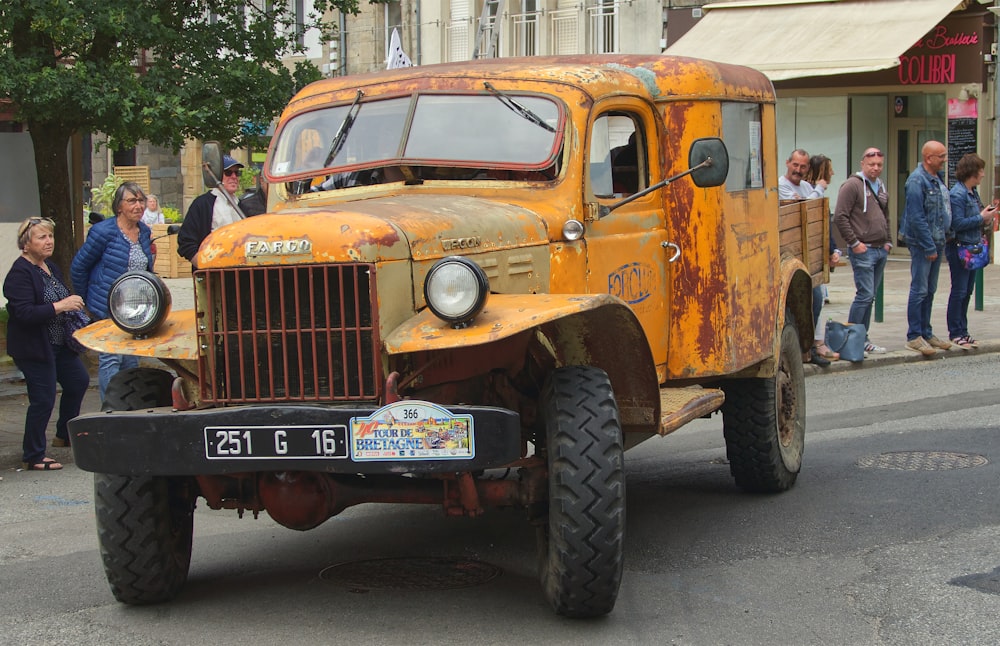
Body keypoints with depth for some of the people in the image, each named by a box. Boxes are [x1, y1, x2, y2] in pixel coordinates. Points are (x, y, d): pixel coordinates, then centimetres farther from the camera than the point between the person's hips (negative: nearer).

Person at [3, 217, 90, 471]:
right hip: (33, 348, -9)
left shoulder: (51, 267, 10)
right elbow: (24, 313, -28)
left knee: (78, 381, 19)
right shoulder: (20, 273, -18)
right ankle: (33, 457, 6)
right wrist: (60, 306, -31)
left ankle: (65, 435, 38)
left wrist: (74, 305, 6)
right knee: (43, 399, -6)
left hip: (59, 343, 9)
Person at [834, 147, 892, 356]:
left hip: (880, 250, 8)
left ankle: (862, 339, 16)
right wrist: (854, 242, -16)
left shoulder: (881, 188, 18)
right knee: (865, 295, -12)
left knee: (869, 296, 10)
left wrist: (887, 242, 15)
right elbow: (840, 217, -15)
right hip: (863, 250, -8)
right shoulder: (852, 185, -9)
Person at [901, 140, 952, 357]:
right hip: (921, 242, -9)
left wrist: (940, 243, 11)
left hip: (937, 241, 9)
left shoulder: (938, 178, 12)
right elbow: (916, 217, -20)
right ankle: (914, 337, -1)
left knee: (930, 291, 13)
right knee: (919, 290, -6)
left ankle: (926, 333, 21)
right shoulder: (917, 180, -16)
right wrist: (929, 247, -19)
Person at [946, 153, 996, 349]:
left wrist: (986, 218, 1)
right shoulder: (957, 194, -16)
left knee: (967, 291, 13)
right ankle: (955, 333, 4)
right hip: (958, 247, -9)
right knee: (959, 291, -3)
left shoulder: (973, 192, 11)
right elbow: (958, 224, -22)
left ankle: (962, 331, 20)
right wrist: (982, 218, -16)